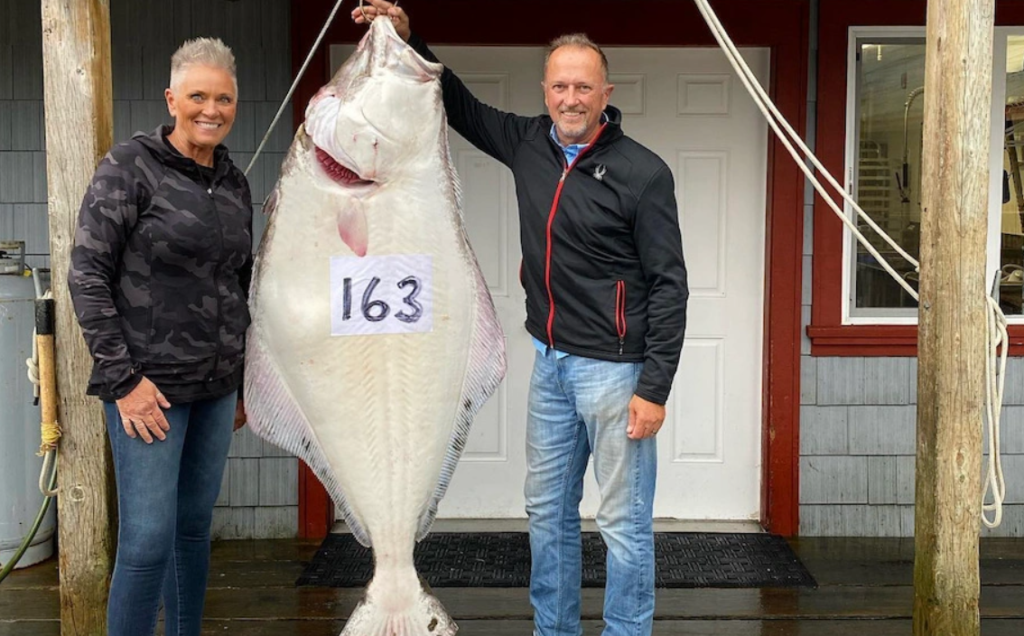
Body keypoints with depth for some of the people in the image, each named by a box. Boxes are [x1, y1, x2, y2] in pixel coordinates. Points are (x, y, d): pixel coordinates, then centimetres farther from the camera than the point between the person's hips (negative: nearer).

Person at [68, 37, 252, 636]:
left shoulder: (235, 182, 11)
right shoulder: (130, 166, -6)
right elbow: (87, 274, -9)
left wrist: (241, 382, 16)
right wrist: (123, 378, -14)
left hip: (216, 387, 6)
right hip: (151, 386, -6)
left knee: (195, 530, 13)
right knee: (149, 541, -5)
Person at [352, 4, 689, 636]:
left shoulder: (642, 173, -13)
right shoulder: (528, 143, 4)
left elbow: (670, 286, -12)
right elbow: (462, 106, 21)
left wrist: (654, 388, -15)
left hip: (614, 369, -6)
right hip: (551, 362, 7)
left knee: (626, 523, 2)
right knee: (548, 511, 15)